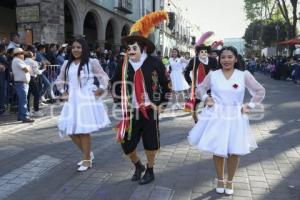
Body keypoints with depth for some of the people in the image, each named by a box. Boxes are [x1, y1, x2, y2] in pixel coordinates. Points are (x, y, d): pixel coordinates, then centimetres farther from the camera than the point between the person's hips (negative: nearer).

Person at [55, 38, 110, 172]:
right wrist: (63, 92, 10)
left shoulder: (91, 62, -3)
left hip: (87, 99, -5)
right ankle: (88, 154, 27)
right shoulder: (67, 64, 10)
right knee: (71, 130, 5)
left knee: (84, 130, -2)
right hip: (72, 100, 5)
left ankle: (87, 160, 15)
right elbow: (60, 80, 23)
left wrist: (101, 89, -9)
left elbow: (104, 77, 3)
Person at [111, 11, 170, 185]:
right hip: (131, 111, 3)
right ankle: (138, 166, 36)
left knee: (150, 144, 10)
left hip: (150, 110, -2)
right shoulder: (124, 65, -2)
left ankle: (150, 171, 34)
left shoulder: (154, 62, -9)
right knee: (126, 144, 6)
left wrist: (162, 104, -1)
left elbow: (166, 83, 0)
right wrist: (124, 98, 5)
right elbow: (116, 84, 12)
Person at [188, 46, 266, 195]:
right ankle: (220, 180, 30)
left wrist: (250, 106, -2)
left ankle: (230, 181, 29)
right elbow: (199, 89, 13)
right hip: (216, 117, 0)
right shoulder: (212, 75, -2)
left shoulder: (244, 75, -3)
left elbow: (260, 91, 6)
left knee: (234, 151, 6)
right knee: (218, 150, 8)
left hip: (235, 118, 0)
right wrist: (206, 98, -4)